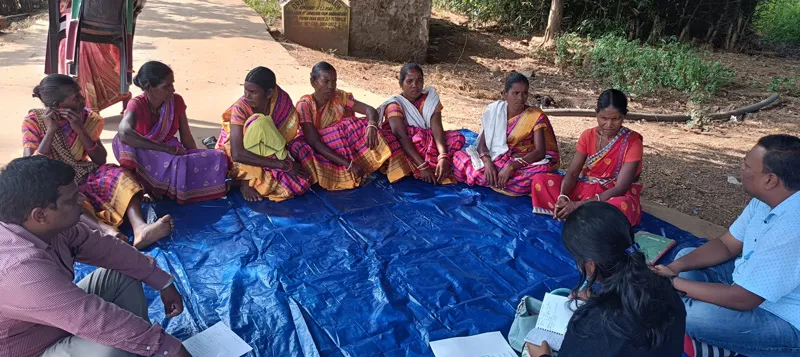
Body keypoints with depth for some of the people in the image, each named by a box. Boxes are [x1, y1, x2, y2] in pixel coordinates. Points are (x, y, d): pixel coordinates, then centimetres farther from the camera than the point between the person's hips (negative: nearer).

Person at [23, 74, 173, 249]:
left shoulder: (86, 117, -1)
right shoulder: (33, 121, -9)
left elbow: (101, 161, -6)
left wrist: (80, 130, -18)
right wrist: (50, 131, -24)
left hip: (85, 175, 3)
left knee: (119, 175, -28)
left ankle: (140, 228, -53)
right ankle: (106, 230, -63)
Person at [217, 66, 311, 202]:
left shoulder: (282, 103, -16)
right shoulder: (240, 108, -26)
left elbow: (286, 137, -6)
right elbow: (237, 154, -34)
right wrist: (281, 164, -36)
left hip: (268, 155, 4)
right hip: (241, 158, -4)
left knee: (300, 184, -23)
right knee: (259, 124, -34)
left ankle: (248, 179, -6)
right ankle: (247, 179, -20)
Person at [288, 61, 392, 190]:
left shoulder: (340, 97, -8)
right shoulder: (304, 105, -19)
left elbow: (371, 110, -13)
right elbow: (315, 142, -27)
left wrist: (371, 125, -39)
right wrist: (348, 164, -36)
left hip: (341, 147, 3)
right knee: (298, 146, -35)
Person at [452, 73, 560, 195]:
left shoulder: (536, 116, -9)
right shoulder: (494, 110, -1)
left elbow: (540, 151, -18)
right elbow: (482, 143, -4)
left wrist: (512, 166, -31)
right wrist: (487, 162, -27)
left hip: (525, 161, -1)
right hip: (495, 159, 1)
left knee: (543, 170, -37)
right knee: (460, 157, -19)